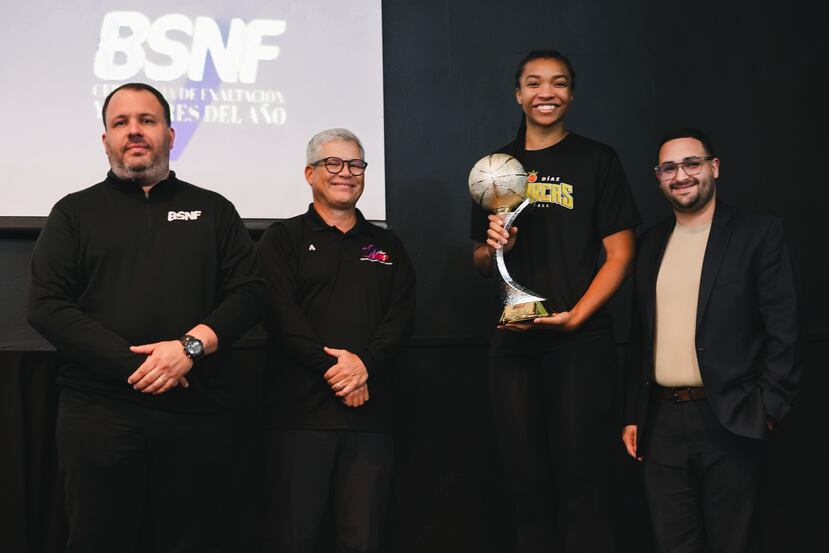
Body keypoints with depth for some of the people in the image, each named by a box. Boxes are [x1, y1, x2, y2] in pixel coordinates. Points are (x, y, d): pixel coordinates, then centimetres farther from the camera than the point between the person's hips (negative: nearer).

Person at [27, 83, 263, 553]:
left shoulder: (214, 211, 16)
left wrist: (192, 345, -11)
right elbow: (47, 306, 1)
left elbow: (248, 292, 7)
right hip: (99, 409, -1)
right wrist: (133, 363, -10)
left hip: (198, 412, 1)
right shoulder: (76, 212, 12)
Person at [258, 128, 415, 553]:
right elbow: (279, 311, -5)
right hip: (301, 410, -3)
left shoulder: (387, 246, 20)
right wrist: (330, 367, -14)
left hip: (370, 412, 3)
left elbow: (402, 315, 7)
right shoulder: (283, 238, 9)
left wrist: (364, 360, -11)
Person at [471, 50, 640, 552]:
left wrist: (575, 316, -14)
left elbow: (620, 253, -2)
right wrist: (494, 246, -4)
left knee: (582, 486, -3)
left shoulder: (597, 160, 2)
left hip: (581, 344, -4)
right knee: (528, 487, 9)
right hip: (514, 344, 4)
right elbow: (480, 260, 19)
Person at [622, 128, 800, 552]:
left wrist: (768, 408, -11)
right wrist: (632, 415, 12)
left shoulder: (759, 234, -2)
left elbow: (783, 329, -6)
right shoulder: (651, 243, 13)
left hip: (727, 422, -4)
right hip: (661, 422, 4)